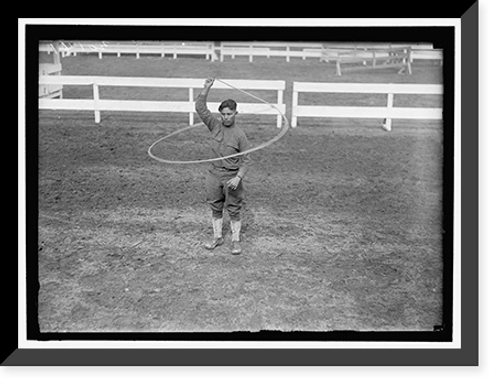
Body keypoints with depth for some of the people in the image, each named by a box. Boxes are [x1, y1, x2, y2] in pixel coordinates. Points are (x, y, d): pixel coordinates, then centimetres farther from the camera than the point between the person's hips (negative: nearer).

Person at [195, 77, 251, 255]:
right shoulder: (215, 125, 0)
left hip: (231, 177, -4)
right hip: (214, 175, 4)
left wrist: (238, 177, -21)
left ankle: (236, 240, 19)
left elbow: (246, 160, -9)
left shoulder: (239, 135, -10)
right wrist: (206, 88, -16)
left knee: (234, 210, 6)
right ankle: (217, 237, 30)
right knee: (215, 208, 15)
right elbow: (200, 108, -6)